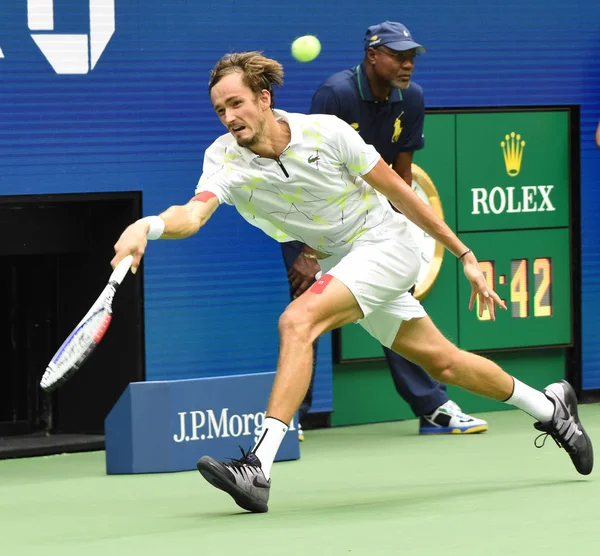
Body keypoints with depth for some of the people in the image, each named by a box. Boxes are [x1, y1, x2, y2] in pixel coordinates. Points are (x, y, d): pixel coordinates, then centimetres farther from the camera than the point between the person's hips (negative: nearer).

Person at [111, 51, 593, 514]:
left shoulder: (325, 131, -19)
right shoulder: (225, 159, -13)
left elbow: (396, 190, -10)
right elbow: (194, 213, -33)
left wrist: (464, 255, -5)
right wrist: (149, 226, -56)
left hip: (386, 242, -5)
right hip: (337, 263, 5)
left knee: (298, 320, -28)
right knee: (442, 362, 13)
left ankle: (259, 467, -33)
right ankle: (549, 407, 36)